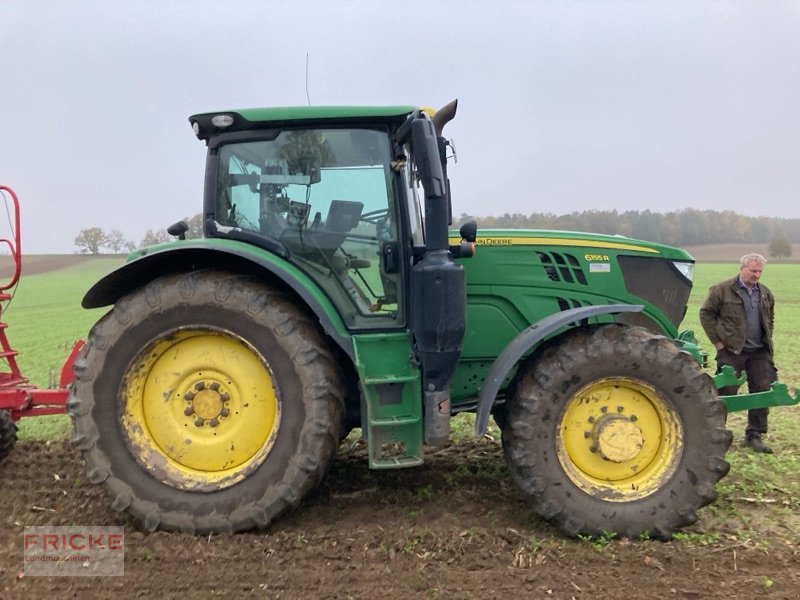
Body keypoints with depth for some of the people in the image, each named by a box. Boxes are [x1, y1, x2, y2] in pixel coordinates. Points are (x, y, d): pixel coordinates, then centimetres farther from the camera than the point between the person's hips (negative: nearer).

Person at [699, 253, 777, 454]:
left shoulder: (765, 293, 12)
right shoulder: (722, 290, -6)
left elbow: (770, 319, 25)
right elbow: (706, 313, -4)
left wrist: (767, 341, 13)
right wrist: (717, 341, -7)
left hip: (760, 353, 5)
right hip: (732, 351, -5)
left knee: (763, 391, 4)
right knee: (725, 393, 0)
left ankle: (754, 436, 16)